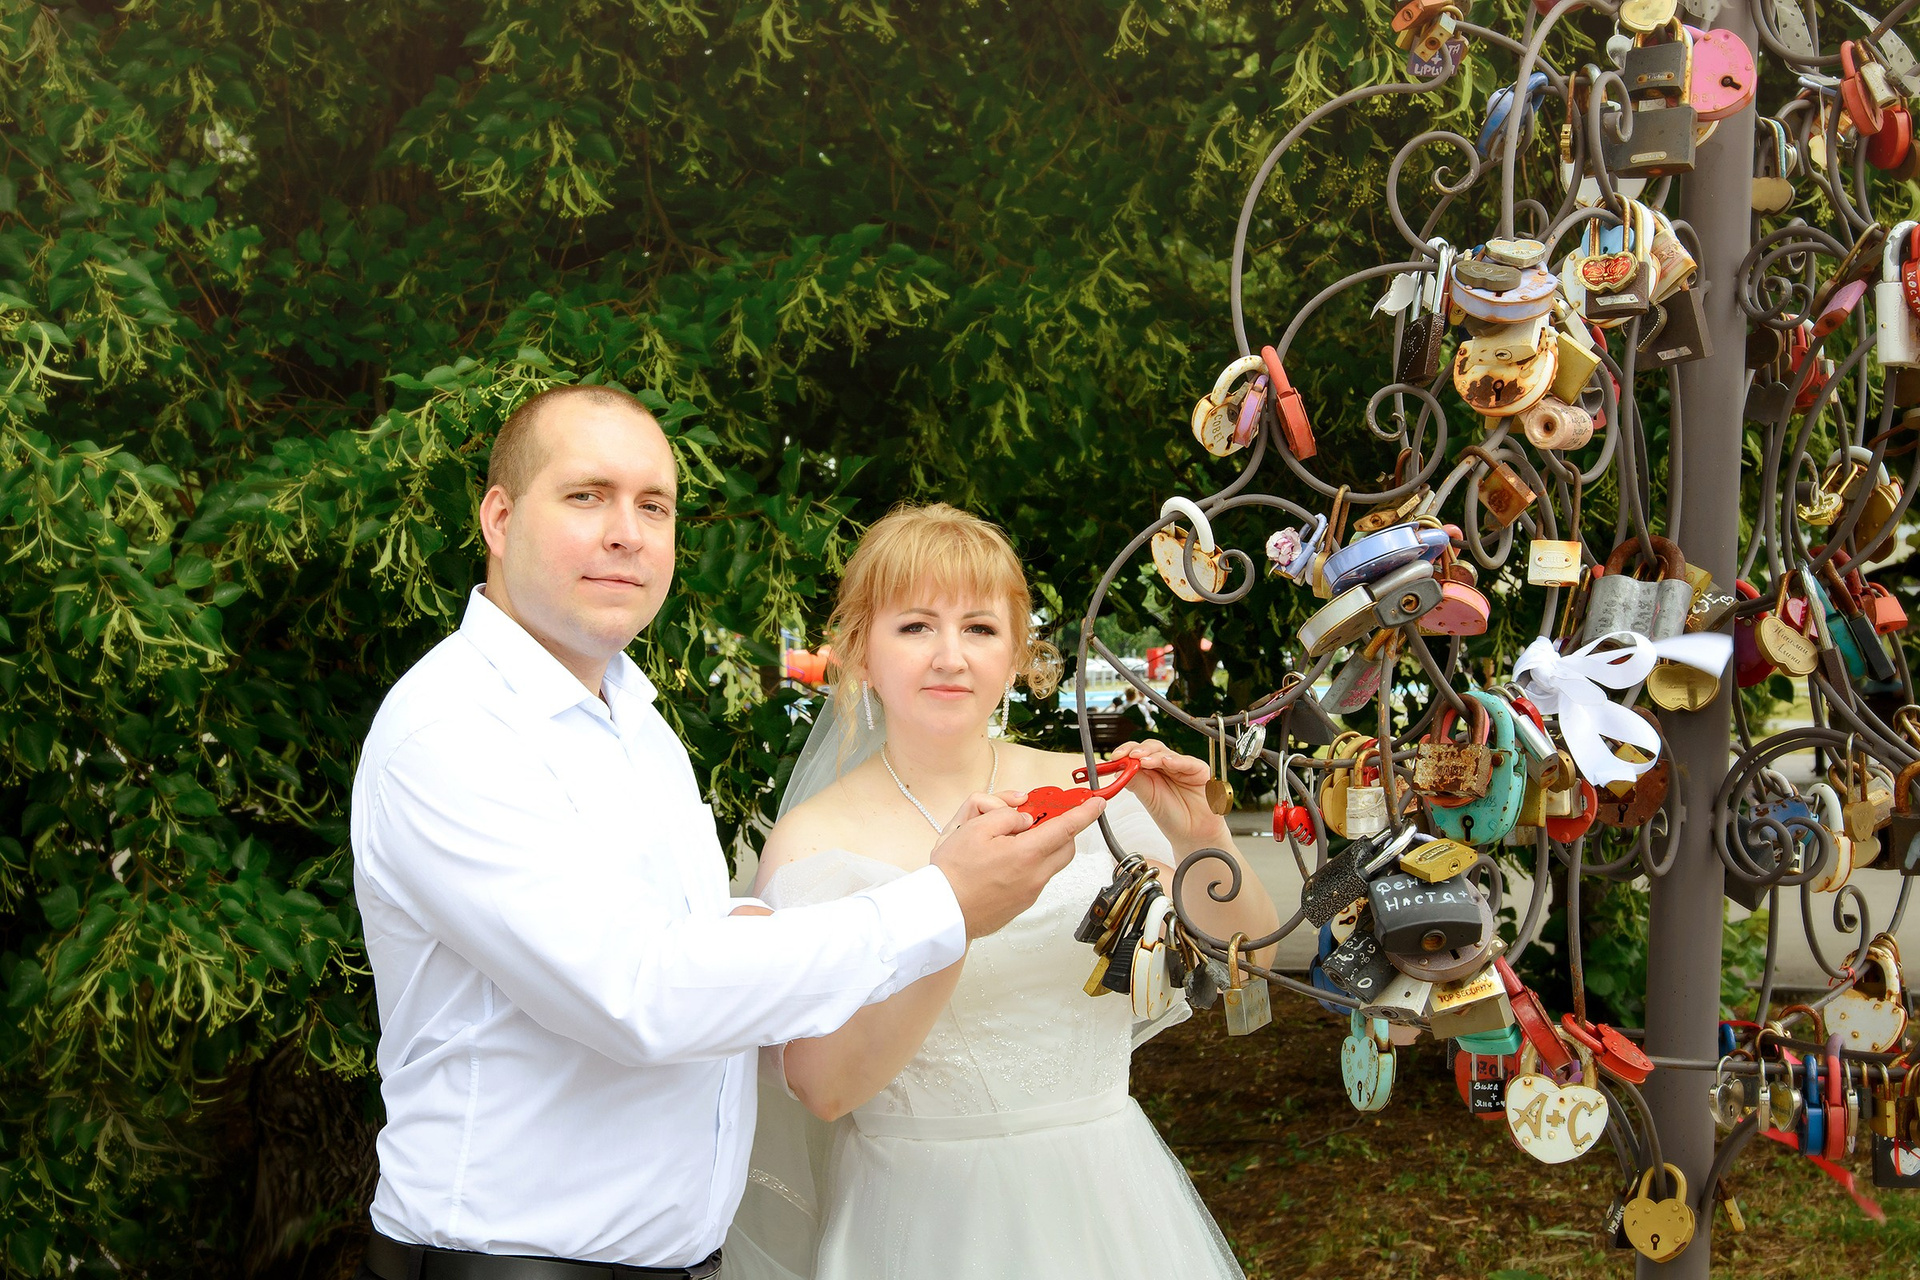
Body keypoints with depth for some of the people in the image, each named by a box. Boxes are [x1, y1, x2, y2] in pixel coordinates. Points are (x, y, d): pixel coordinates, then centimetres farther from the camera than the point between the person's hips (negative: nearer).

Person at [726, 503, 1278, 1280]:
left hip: (1101, 1197, 3)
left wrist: (1203, 842, -17)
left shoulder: (1081, 793, 0)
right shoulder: (818, 836, -9)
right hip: (922, 1210, -3)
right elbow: (824, 1086, -18)